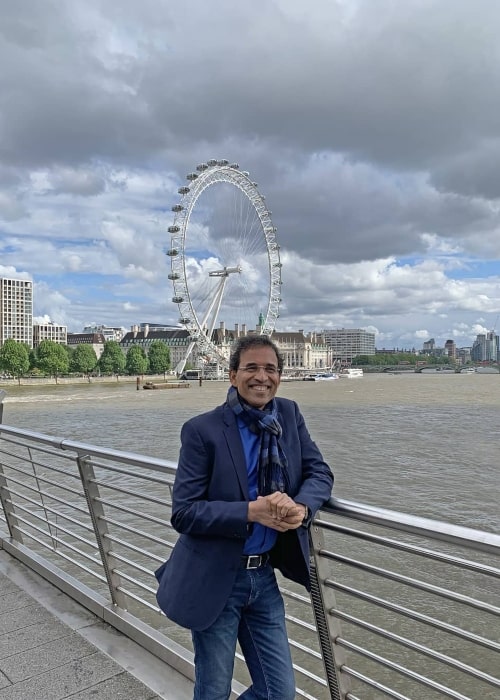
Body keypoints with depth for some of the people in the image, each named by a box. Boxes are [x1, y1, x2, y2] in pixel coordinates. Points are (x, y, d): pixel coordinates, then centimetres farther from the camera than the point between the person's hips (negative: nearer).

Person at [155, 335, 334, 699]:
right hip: (214, 579, -4)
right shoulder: (202, 429, -15)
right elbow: (184, 512, -16)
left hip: (264, 575, 4)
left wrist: (301, 507, -21)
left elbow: (320, 471, 0)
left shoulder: (289, 414, -1)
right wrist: (251, 511, -27)